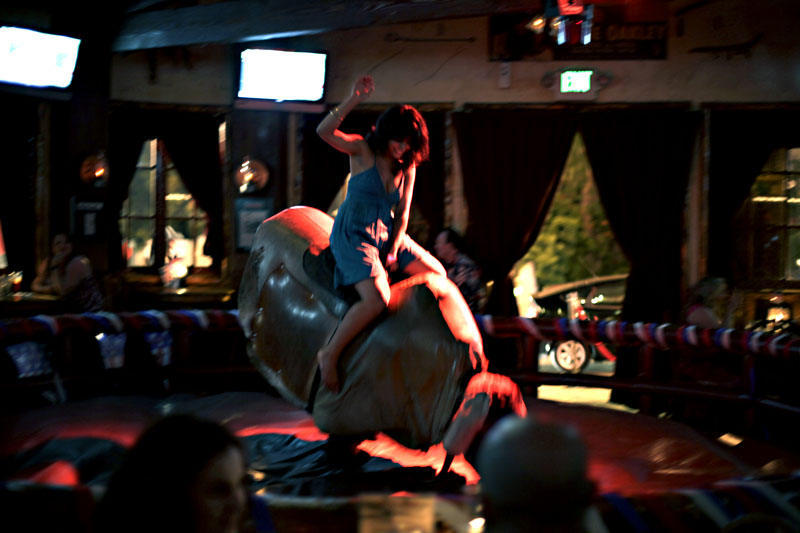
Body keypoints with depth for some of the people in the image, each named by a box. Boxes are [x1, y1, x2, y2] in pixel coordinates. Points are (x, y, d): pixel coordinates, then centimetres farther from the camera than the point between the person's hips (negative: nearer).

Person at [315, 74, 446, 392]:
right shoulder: (363, 151, -10)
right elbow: (324, 131, -26)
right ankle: (329, 354, -12)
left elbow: (402, 214, 8)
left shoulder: (407, 168, 7)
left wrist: (394, 252, -3)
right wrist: (353, 100, -34)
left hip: (386, 235, 8)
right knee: (376, 300, -26)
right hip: (352, 235, -8)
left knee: (438, 274, 8)